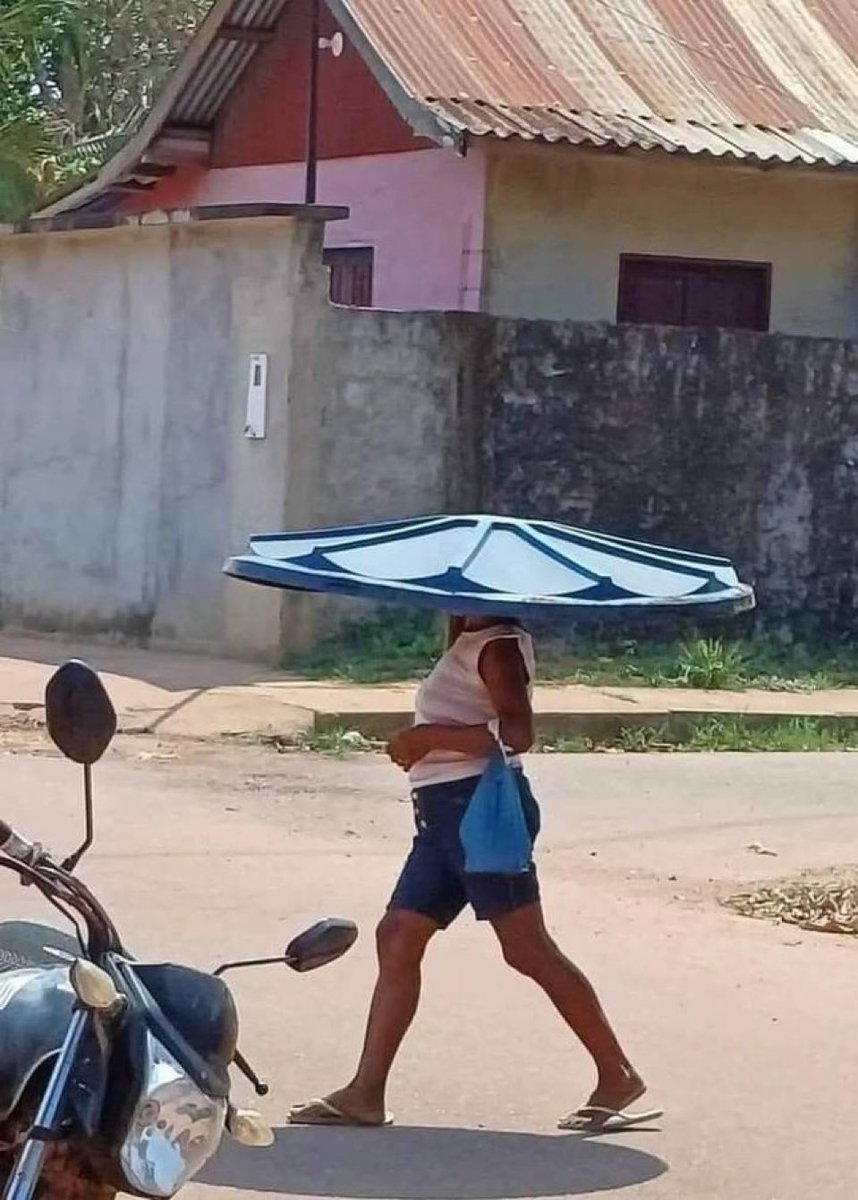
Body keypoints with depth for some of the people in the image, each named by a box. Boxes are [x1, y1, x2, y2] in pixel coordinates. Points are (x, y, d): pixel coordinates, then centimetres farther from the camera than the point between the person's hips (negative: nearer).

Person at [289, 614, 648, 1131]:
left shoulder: (498, 645, -10)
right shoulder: (469, 642, 18)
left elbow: (516, 733, -22)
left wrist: (430, 737, -18)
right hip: (444, 811, 10)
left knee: (527, 947, -8)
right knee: (398, 935, 5)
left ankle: (617, 1075, -1)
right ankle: (365, 1093, 6)